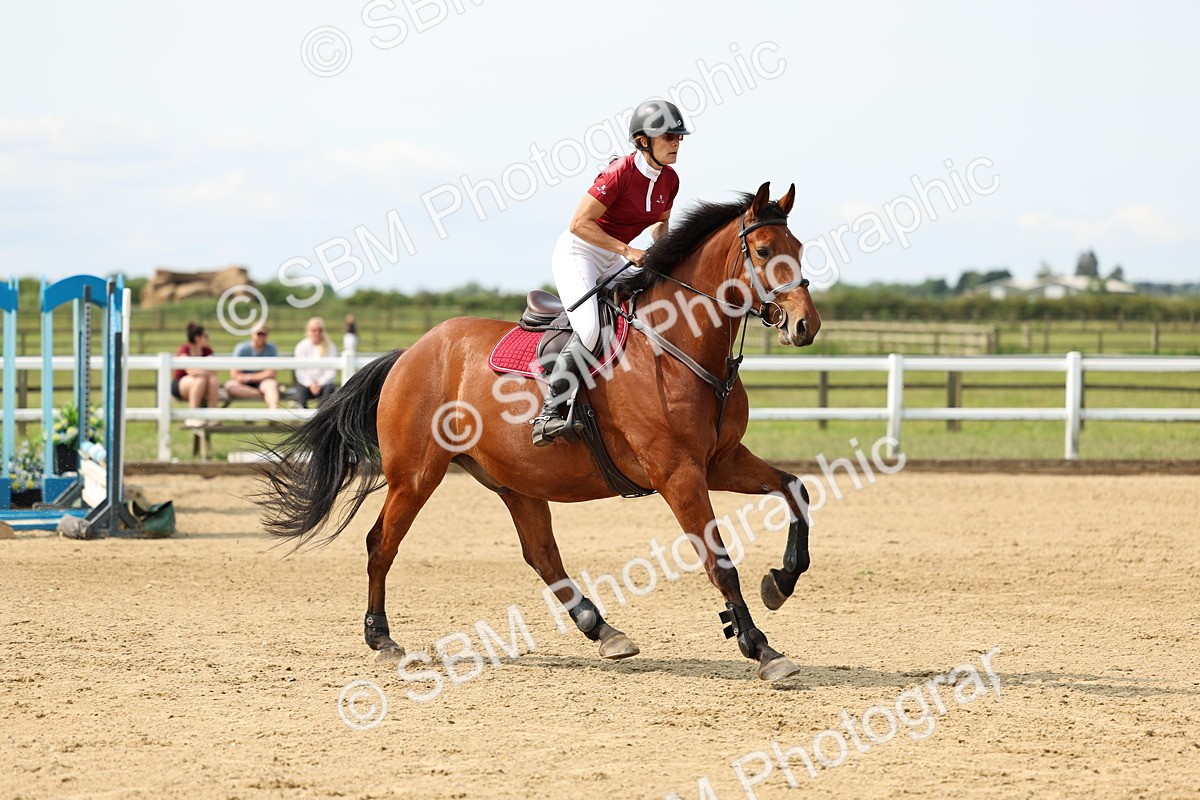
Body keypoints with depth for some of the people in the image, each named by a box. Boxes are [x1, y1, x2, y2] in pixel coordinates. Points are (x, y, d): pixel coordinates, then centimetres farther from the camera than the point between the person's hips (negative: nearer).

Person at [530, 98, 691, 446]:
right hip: (577, 253, -8)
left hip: (611, 263, 8)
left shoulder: (669, 180, 0)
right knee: (589, 330, -27)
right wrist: (627, 251, -27)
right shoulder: (620, 174, -23)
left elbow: (660, 223, 19)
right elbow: (579, 224, -24)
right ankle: (550, 413, -26)